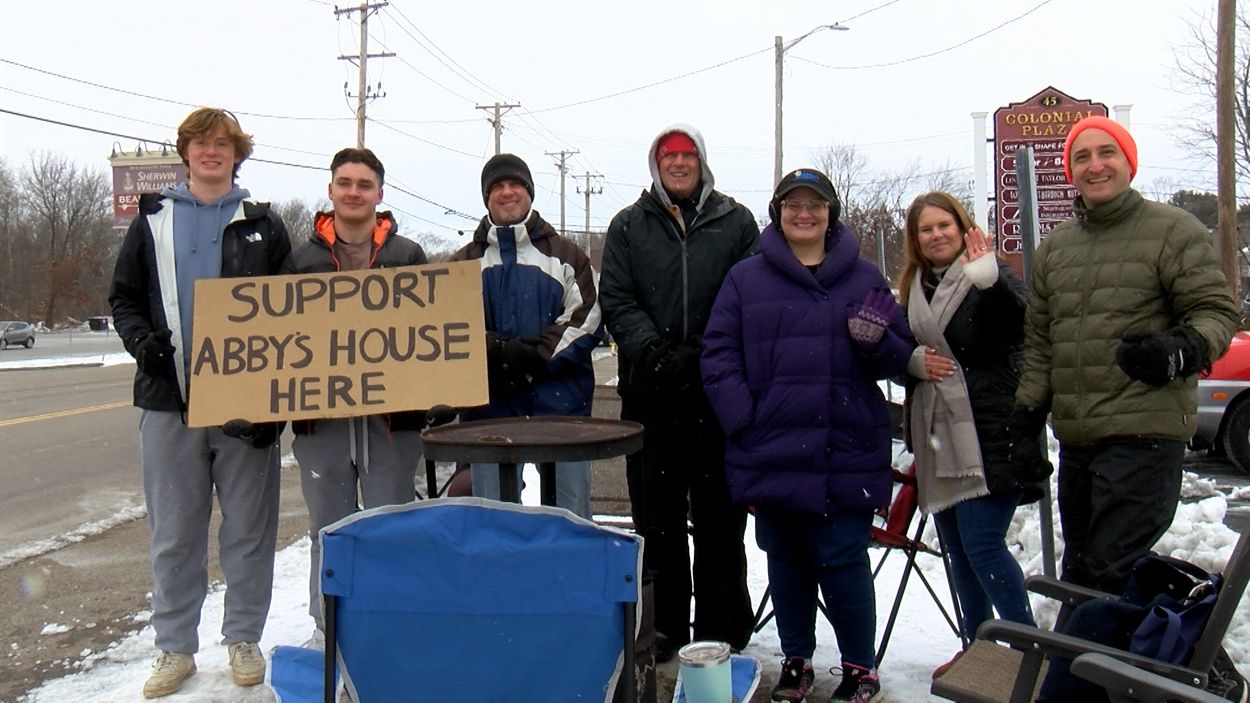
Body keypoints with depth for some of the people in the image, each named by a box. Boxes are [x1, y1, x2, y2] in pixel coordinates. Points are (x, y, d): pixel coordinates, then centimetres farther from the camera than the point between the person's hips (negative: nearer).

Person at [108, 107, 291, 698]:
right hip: (170, 400, 1)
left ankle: (244, 639, 20)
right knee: (174, 532, 8)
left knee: (249, 528, 6)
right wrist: (141, 341, -9)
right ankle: (175, 647, 20)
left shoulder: (263, 226, 7)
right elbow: (124, 297, 12)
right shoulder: (153, 220, 11)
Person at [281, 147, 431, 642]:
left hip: (391, 415, -1)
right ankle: (329, 631, 26)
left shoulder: (408, 256, 6)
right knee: (328, 532, 12)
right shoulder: (302, 259, 9)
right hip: (320, 415, 2)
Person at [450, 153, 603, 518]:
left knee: (571, 512, 1)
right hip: (489, 406, 2)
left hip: (559, 404, -2)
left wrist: (532, 356, -14)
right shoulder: (464, 263, 16)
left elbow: (585, 322, -1)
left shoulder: (566, 255, 10)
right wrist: (497, 353, -15)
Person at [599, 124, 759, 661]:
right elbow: (616, 300, 2)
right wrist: (657, 354, -13)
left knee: (720, 514, 5)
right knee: (657, 514, 7)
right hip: (650, 393, 1)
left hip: (720, 391, -1)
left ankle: (722, 628, 17)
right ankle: (663, 626, 19)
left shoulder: (736, 223, 8)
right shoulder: (628, 226, 10)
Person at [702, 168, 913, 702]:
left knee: (843, 560, 1)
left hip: (846, 455, -1)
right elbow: (718, 354, 0)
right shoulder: (746, 279, 6)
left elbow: (903, 359, 9)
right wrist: (743, 421, -11)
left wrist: (877, 340, -14)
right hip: (772, 453, 1)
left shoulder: (864, 278, 8)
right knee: (785, 560, 13)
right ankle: (796, 659, 31)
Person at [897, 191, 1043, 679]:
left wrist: (987, 280, -39)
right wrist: (914, 360, -5)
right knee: (957, 549, 13)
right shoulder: (914, 288, 14)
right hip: (938, 438, 7)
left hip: (988, 435, -7)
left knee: (982, 545, -11)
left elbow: (1019, 324, -23)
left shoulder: (992, 277, -5)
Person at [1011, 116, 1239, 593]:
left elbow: (1216, 312, -4)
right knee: (1078, 575, 13)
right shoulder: (1054, 247, 17)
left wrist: (1180, 351, -25)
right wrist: (1026, 415, 13)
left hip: (1144, 434, -6)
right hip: (1074, 439, 7)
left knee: (1110, 574, -12)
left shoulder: (1173, 230, -1)